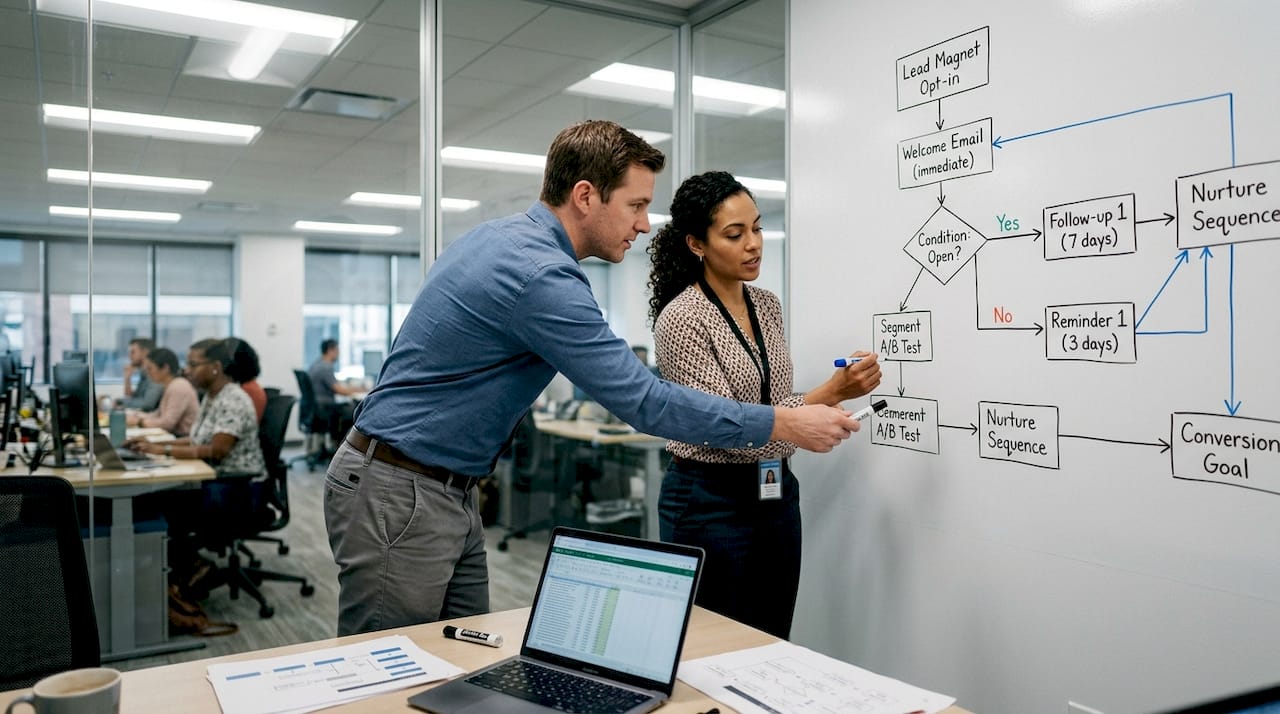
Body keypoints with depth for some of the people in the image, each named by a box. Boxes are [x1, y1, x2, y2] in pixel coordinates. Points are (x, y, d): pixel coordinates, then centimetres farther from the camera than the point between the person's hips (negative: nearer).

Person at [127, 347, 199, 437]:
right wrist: (134, 415, 6)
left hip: (185, 439, -9)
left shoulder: (178, 387, -18)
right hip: (175, 435, 9)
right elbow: (159, 414, 19)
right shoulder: (170, 386, 13)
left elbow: (167, 423, -20)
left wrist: (139, 422, -9)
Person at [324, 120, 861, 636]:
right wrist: (788, 425, -18)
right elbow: (644, 402, -25)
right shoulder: (540, 276, -25)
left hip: (449, 494, 10)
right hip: (398, 495, -10)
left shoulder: (499, 236, 7)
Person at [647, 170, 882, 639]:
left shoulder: (767, 306, 5)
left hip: (775, 495, 7)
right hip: (710, 501, -7)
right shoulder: (681, 318, -17)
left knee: (775, 647, 16)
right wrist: (830, 392, -25)